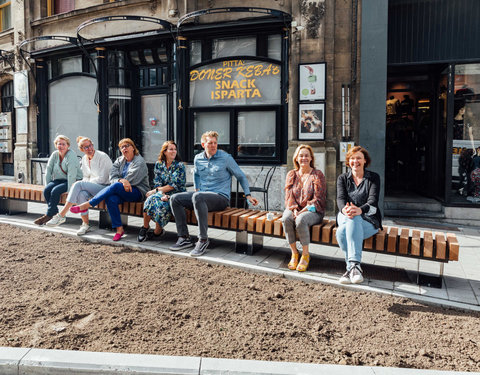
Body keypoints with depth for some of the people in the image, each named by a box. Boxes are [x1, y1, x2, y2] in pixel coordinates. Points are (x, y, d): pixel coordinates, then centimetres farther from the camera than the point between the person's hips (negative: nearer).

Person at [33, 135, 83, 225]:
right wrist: (47, 185, -1)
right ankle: (55, 213, -11)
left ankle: (48, 216, -14)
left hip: (74, 181, -7)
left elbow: (72, 175, -21)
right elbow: (48, 170, 8)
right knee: (46, 190, -19)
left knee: (55, 191, -28)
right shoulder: (54, 154, 6)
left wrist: (69, 190, -26)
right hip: (60, 179, 7)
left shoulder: (71, 155, -14)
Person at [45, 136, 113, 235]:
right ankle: (85, 224, -19)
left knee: (78, 184, -28)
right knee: (81, 194, -30)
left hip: (104, 187, -6)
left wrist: (84, 184, -9)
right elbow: (86, 177, 19)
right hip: (92, 187, 6)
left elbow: (102, 179, -13)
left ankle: (62, 215, -26)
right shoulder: (84, 159, 12)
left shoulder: (103, 157, -10)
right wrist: (84, 185, -4)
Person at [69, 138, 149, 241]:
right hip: (120, 191, 5)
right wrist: (122, 180, -17)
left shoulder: (140, 162, -1)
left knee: (115, 186, -32)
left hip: (138, 192, -5)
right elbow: (112, 177, 4)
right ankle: (119, 229, -26)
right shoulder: (119, 161, 18)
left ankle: (86, 205, -28)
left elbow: (133, 180, -11)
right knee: (111, 199, -29)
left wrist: (119, 181, -2)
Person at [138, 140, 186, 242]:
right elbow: (157, 183, 2)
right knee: (151, 199, -31)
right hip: (162, 193, 3)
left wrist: (155, 191, -13)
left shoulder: (179, 165, -2)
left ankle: (158, 232, -12)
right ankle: (145, 227, -14)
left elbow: (173, 185, -11)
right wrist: (162, 194, -18)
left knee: (161, 204, -34)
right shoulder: (158, 164, 10)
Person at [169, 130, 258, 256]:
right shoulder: (198, 159, 11)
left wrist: (248, 195, -2)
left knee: (198, 197, -37)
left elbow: (241, 176, 4)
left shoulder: (225, 158, -4)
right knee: (175, 198, -11)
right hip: (202, 195, 6)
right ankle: (184, 238, -11)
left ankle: (203, 240, -32)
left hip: (221, 197, -6)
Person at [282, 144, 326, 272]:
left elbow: (318, 199, -8)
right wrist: (294, 209, -16)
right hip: (295, 209, 3)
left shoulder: (317, 174, 1)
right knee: (286, 218, -31)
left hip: (313, 211, -3)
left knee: (301, 220, -36)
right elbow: (289, 196, 4)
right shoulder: (291, 174, 13)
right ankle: (294, 253, -19)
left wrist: (303, 211, -19)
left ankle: (305, 254, -19)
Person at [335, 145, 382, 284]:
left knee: (353, 221, -38)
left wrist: (360, 210, -35)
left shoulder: (374, 178, 8)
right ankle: (354, 267, -31)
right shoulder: (342, 178, 15)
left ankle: (352, 267, -44)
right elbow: (340, 198, -4)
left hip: (368, 219, -2)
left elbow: (373, 200, -10)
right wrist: (345, 209, -32)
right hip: (345, 216, 2)